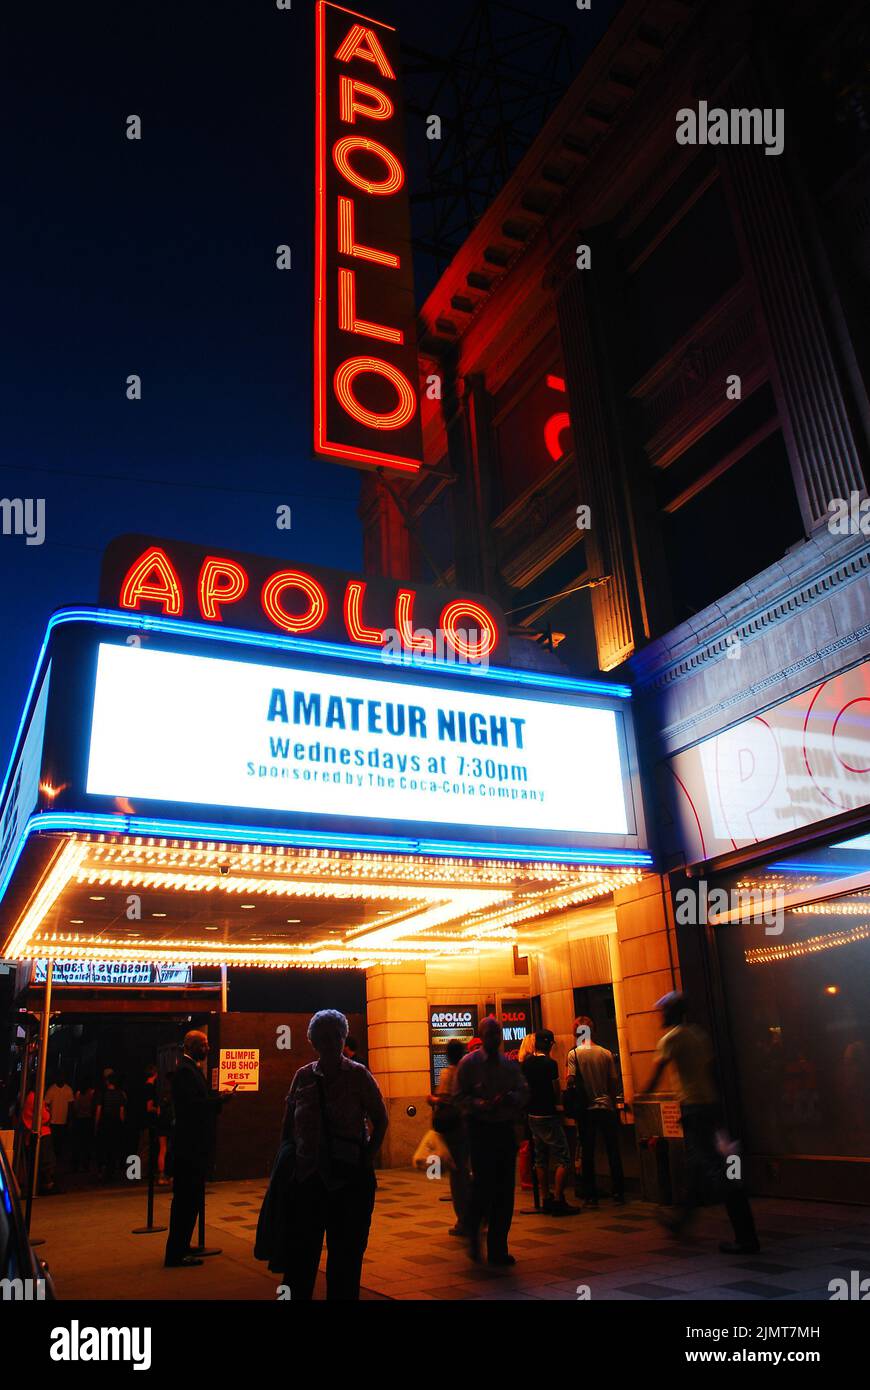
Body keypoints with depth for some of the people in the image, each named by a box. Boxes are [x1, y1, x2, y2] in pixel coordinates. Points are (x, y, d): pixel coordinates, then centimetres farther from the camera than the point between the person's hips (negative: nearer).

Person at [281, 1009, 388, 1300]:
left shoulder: (358, 1074, -5)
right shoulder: (303, 1076, 3)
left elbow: (381, 1120, 1)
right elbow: (288, 1126, 11)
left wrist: (367, 1159, -5)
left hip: (351, 1180, -2)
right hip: (308, 1177, 2)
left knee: (346, 1255, 8)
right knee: (300, 1254, 8)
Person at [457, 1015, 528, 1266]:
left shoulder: (510, 1065, 11)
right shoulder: (469, 1063, -1)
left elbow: (523, 1091, 9)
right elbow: (461, 1097, -4)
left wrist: (510, 1098, -12)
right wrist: (481, 1104, -21)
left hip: (506, 1128, 4)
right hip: (480, 1129, -4)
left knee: (505, 1189, 4)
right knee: (483, 1185, -10)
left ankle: (498, 1248, 15)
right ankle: (473, 1233, 17)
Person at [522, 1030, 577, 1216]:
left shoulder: (526, 1063, 4)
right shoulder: (550, 1064, -16)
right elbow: (557, 1093, -11)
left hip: (532, 1115, 8)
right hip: (548, 1116, -7)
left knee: (541, 1159, 14)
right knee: (563, 1159, -1)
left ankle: (545, 1200, 17)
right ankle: (558, 1201, -4)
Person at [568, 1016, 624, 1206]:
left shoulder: (574, 1054, -6)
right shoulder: (606, 1053, 1)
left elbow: (571, 1080, -15)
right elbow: (614, 1081, 2)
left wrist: (572, 1096, 3)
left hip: (585, 1109, -2)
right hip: (607, 1107, 2)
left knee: (588, 1153, 6)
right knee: (613, 1151, 10)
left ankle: (590, 1196, 8)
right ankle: (618, 1193, 14)